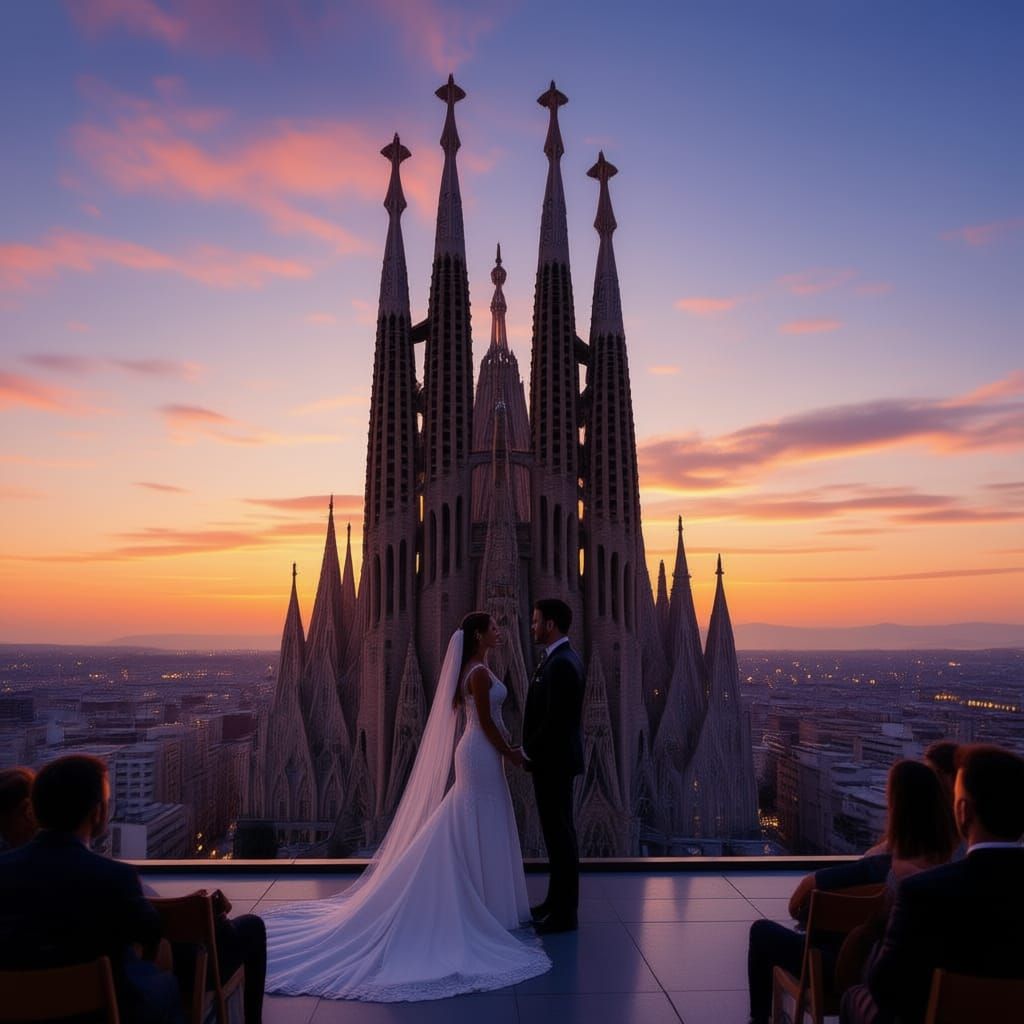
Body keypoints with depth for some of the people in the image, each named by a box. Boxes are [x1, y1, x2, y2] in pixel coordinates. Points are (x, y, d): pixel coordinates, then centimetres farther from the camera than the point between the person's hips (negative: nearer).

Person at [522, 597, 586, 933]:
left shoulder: (560, 664, -21)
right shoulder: (564, 658, 11)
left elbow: (555, 720, -25)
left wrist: (528, 751, -12)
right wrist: (532, 750, 12)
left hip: (553, 760, -10)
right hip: (555, 758, 10)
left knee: (559, 833, -1)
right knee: (558, 831, 17)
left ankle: (565, 913, 10)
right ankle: (558, 901, 29)